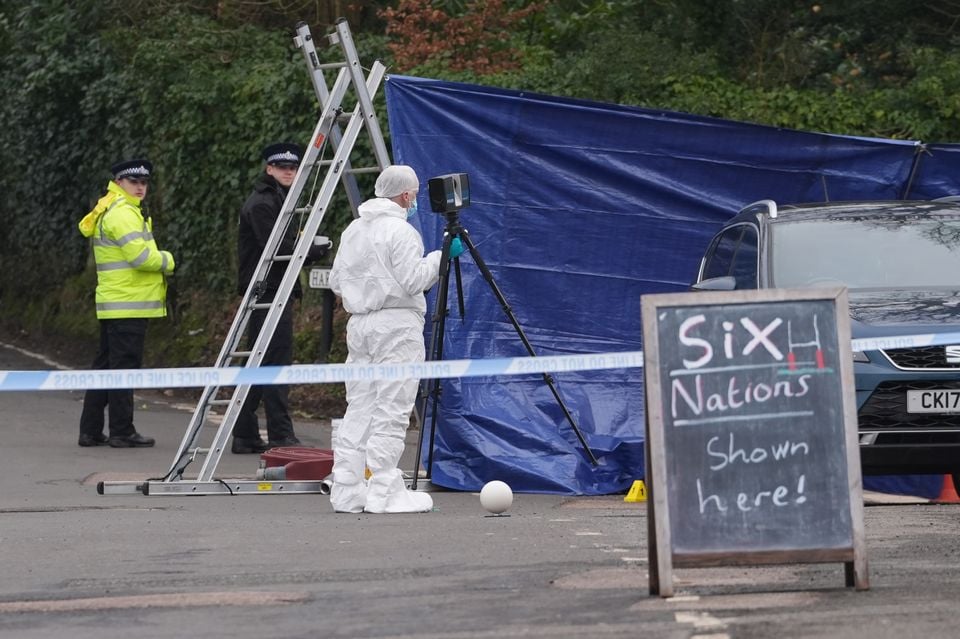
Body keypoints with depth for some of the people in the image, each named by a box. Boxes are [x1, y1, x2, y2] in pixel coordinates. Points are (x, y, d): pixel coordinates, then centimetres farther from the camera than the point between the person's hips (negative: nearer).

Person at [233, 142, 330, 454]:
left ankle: (245, 436, 14)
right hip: (268, 293, -11)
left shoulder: (277, 200, 21)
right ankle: (280, 436, -12)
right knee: (276, 363, -11)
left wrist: (310, 248, 6)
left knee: (259, 366, 11)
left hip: (274, 292, 11)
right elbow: (277, 248, -20)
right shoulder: (262, 203, -11)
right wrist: (316, 251, -9)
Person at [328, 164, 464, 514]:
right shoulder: (400, 231, -11)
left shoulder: (353, 230, 14)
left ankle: (347, 492, 9)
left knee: (358, 409, 10)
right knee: (390, 412, -6)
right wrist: (442, 256, -5)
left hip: (358, 323, 8)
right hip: (395, 324, -8)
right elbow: (414, 280, -15)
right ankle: (384, 494, -7)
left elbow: (337, 281, 16)